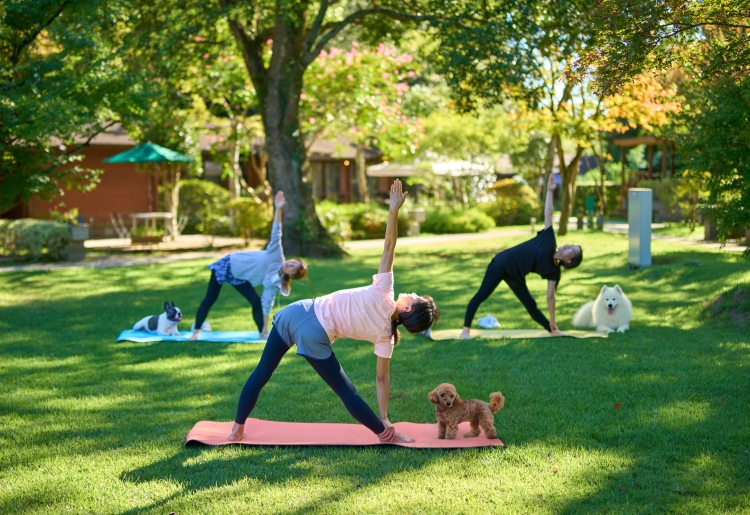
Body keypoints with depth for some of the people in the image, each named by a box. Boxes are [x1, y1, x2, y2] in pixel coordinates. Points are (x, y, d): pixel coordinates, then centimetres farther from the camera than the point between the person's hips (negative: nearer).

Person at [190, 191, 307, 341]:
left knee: (256, 302, -10)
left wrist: (265, 328, -10)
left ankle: (263, 334, 3)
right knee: (210, 299, -3)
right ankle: (196, 331, 7)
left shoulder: (275, 283, -12)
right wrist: (278, 209, -43)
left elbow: (267, 304, -7)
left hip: (240, 278, 5)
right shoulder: (277, 255, -25)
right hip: (229, 265, -5)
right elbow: (276, 233, -32)